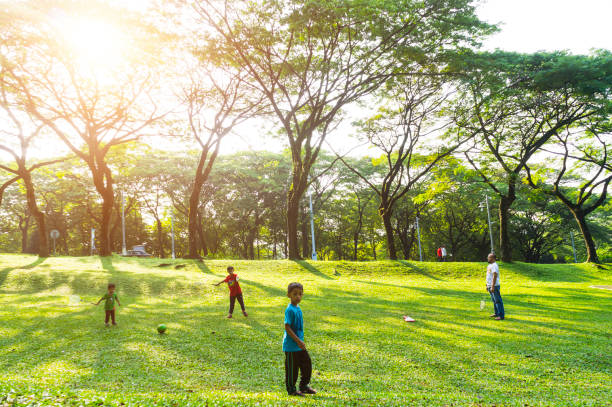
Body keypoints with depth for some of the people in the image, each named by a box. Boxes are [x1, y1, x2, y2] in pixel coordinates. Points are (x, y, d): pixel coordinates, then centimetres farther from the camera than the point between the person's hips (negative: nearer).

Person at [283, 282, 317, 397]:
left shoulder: (298, 308, 8)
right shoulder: (290, 310, -19)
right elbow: (287, 327, -22)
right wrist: (298, 341, -22)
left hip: (299, 345, 9)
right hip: (291, 345, -9)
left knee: (307, 364, 14)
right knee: (292, 368, 3)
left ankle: (304, 386, 28)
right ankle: (291, 390, 18)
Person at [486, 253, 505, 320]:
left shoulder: (494, 266, -16)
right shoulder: (489, 265, 15)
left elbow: (495, 276, -21)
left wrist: (492, 287, -24)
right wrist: (487, 285, 23)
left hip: (494, 286, -10)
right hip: (490, 286, 10)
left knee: (498, 301, -7)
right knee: (494, 300, 16)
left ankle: (501, 315, -5)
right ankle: (497, 313, 25)